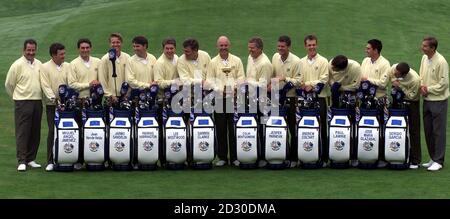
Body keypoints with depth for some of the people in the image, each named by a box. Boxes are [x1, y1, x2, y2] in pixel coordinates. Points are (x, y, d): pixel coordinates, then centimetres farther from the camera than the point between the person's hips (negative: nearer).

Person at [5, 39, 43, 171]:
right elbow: (8, 84, 0)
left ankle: (31, 159, 17)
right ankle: (21, 161, -4)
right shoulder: (17, 65, -6)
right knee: (22, 133, -6)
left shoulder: (39, 65, 10)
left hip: (37, 102, 5)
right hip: (22, 103, -5)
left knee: (35, 133, 8)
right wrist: (17, 97, 7)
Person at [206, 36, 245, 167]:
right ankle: (222, 157, 9)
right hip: (219, 98, 1)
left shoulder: (237, 61, 9)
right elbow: (210, 79, 4)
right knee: (220, 129, 2)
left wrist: (235, 86, -14)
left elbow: (241, 77, 4)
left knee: (233, 128, -1)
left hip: (233, 98, -1)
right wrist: (217, 89, -13)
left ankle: (235, 157, 5)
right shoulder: (213, 62, 10)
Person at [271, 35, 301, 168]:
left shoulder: (296, 61, -12)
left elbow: (298, 81, -13)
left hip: (290, 97, -5)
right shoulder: (275, 57, 5)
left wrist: (285, 79, -24)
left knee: (292, 129, 1)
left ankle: (293, 158, 9)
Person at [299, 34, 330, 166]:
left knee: (321, 128, -1)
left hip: (320, 97, -3)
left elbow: (324, 80, -7)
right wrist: (303, 86, -12)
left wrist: (308, 83, -12)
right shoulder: (301, 62, 14)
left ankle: (323, 157, 4)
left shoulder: (323, 61, 1)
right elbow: (299, 79, 9)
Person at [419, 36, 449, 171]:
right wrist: (422, 86, -2)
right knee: (428, 130, 12)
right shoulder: (424, 58, 6)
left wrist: (428, 89, -12)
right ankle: (433, 158, 22)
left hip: (438, 100, -8)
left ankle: (438, 161, 4)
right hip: (427, 99, 8)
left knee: (438, 131, -1)